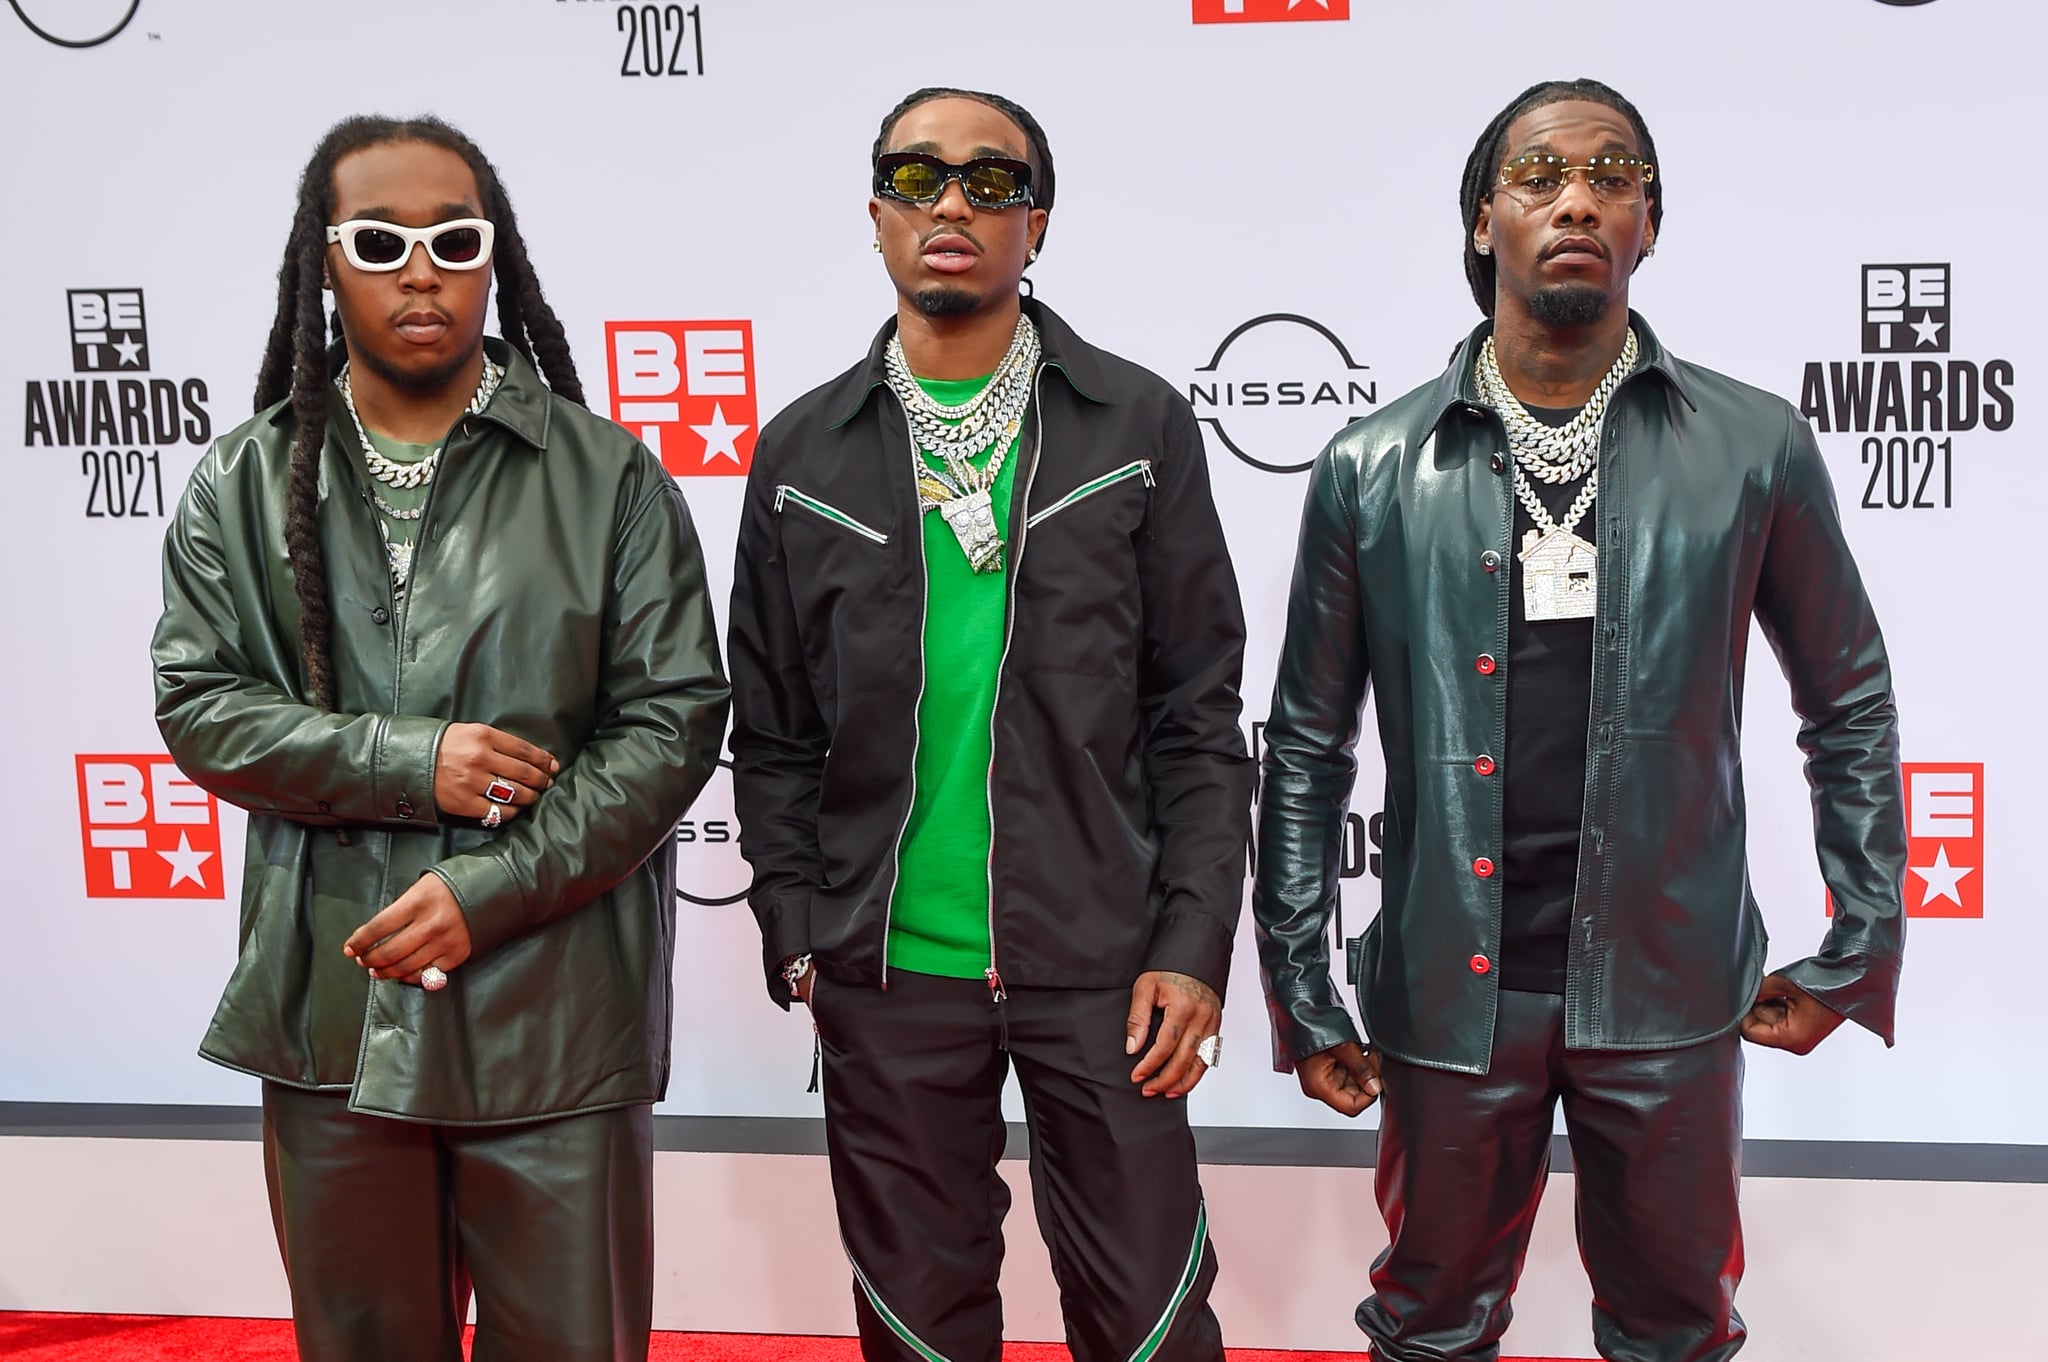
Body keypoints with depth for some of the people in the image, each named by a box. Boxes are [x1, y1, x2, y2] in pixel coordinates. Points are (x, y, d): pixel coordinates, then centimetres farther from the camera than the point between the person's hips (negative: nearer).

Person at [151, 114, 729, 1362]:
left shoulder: (608, 476, -1)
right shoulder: (246, 483, 6)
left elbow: (675, 719, -5)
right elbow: (200, 705, 1)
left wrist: (489, 891, -13)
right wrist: (411, 764, -14)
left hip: (554, 1018, -2)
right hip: (329, 1015, 2)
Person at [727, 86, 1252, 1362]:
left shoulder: (1140, 426, 1)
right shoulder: (802, 453, 5)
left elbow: (1199, 716, 0)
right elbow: (773, 733, 9)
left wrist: (1195, 946, -6)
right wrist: (799, 942, 1)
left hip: (1099, 964, -1)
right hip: (887, 971, 2)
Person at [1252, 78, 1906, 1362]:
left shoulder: (1756, 449, -2)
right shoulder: (1373, 471, -2)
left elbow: (1850, 704, 7)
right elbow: (1308, 748, 4)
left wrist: (1860, 954, 4)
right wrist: (1299, 992, 3)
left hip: (1670, 990, 0)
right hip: (1452, 990, 0)